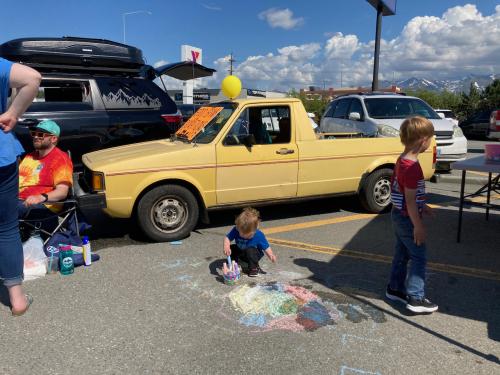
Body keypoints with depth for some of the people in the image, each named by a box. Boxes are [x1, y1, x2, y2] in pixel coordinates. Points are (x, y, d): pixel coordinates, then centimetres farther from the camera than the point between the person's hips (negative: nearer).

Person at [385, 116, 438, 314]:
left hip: (399, 214, 10)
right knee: (419, 257, 0)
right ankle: (416, 299, 7)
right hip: (407, 218, -10)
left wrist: (422, 206, 23)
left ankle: (395, 288, 30)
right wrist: (418, 225, -19)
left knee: (402, 254, 19)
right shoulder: (412, 167, -24)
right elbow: (410, 200, -23)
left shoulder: (402, 160, 6)